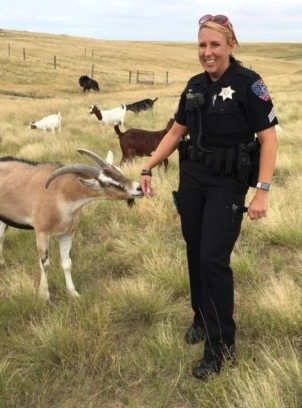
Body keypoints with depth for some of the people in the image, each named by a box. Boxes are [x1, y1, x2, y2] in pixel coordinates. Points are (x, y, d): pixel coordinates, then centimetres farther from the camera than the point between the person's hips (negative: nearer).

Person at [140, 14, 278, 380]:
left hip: (227, 184, -6)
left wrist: (262, 191, -18)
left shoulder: (248, 84, -11)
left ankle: (221, 344, 6)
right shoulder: (195, 85, 6)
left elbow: (268, 139, -12)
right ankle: (202, 319, 33)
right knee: (195, 253, 12)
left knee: (214, 259, -8)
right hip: (191, 177, 6)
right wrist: (148, 167, 9)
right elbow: (176, 132, 14)